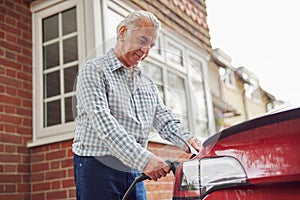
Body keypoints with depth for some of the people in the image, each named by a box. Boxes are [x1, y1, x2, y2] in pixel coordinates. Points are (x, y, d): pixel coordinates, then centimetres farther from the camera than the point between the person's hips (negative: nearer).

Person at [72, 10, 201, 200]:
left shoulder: (147, 83, 17)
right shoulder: (94, 70, -6)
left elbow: (164, 118, 9)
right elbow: (103, 122, -19)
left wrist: (187, 139, -14)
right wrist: (143, 158, -28)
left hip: (134, 170, 6)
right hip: (98, 166, -6)